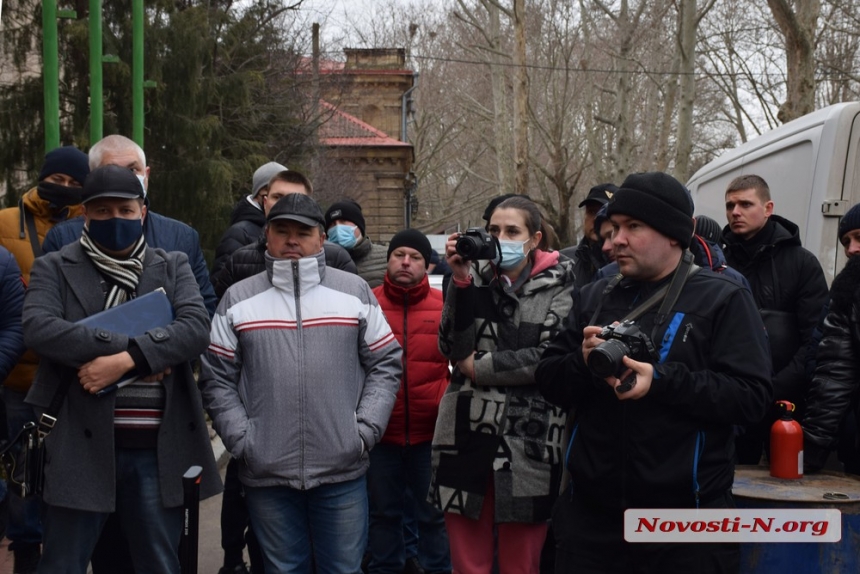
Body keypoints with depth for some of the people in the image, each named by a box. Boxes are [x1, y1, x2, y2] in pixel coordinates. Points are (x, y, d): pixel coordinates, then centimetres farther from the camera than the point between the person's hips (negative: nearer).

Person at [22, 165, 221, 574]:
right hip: (80, 445, -2)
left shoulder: (173, 267, 11)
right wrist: (131, 345, -17)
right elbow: (38, 327, -13)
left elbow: (196, 328, -6)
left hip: (158, 449, 2)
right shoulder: (54, 268, 5)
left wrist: (126, 360, -20)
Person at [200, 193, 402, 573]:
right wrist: (241, 440, -6)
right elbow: (217, 379, 4)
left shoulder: (355, 292, 5)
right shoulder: (238, 300, 5)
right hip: (266, 474, 0)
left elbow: (385, 364, 5)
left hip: (342, 471, 0)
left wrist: (365, 431, -5)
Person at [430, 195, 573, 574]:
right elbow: (452, 349, -2)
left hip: (528, 442, -3)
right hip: (465, 435, 3)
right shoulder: (476, 279, 9)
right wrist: (460, 280, -10)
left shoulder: (559, 284, 1)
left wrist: (479, 368, -6)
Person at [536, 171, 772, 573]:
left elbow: (751, 395, -12)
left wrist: (661, 380, -22)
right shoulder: (592, 298, 12)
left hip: (685, 518, -4)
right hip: (591, 511, 4)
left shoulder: (722, 299, -2)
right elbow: (549, 382, 8)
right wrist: (583, 362, -13)